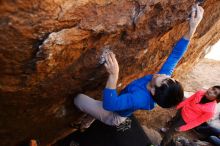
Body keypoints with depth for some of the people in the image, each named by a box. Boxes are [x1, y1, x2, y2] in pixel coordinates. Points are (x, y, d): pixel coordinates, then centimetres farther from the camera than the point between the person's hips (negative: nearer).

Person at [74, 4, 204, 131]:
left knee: (79, 98, -3)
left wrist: (114, 74, -66)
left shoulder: (140, 98, -48)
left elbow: (108, 104, -55)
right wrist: (192, 28, -29)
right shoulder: (164, 78, -27)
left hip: (113, 116, -7)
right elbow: (176, 54, -22)